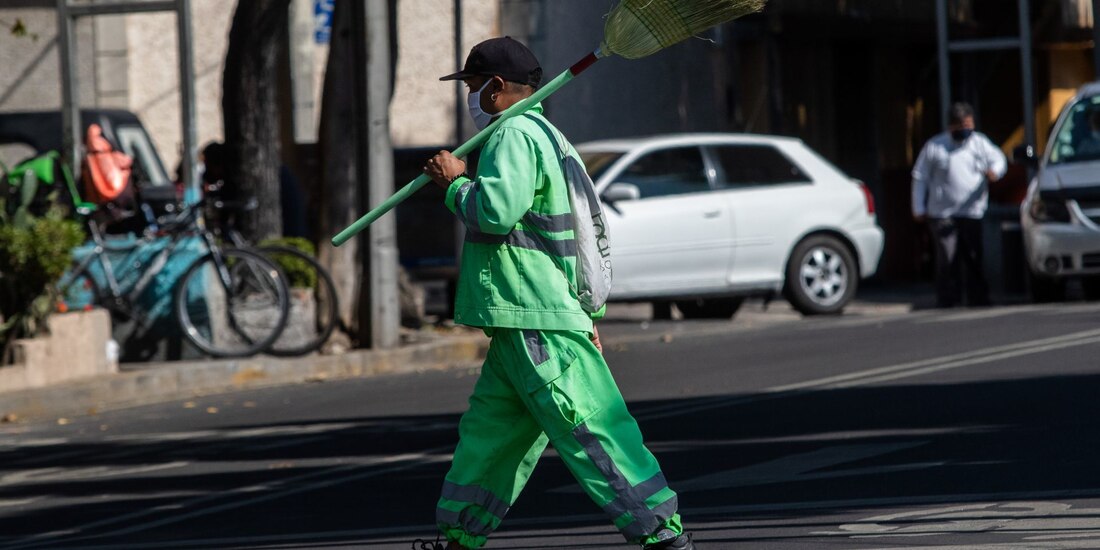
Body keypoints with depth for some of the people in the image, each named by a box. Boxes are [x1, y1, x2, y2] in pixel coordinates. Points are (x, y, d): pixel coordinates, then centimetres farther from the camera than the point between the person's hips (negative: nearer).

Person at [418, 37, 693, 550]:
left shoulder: (515, 135, -11)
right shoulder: (547, 136, 21)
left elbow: (496, 212, -25)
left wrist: (455, 182, -6)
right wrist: (585, 311, 24)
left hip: (539, 327, -10)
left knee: (591, 431, -13)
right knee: (488, 432, 16)